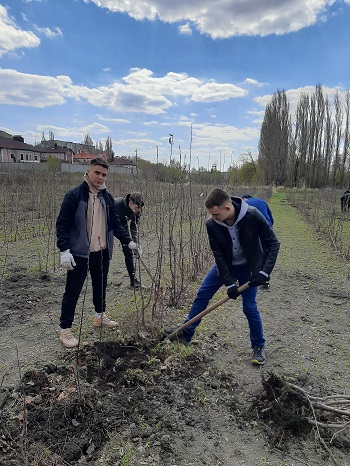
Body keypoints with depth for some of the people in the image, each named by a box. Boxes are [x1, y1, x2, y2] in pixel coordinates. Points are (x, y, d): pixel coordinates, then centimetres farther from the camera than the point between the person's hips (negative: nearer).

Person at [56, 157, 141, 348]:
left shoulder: (107, 197, 6)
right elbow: (62, 224, -12)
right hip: (80, 253, -6)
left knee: (100, 286, 19)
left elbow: (115, 223, 12)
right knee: (73, 291, 1)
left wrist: (128, 241, 2)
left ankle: (100, 316, 39)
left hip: (102, 252, 6)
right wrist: (64, 250, -19)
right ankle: (65, 329, 14)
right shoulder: (74, 195, -11)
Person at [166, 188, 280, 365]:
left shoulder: (253, 216, -31)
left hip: (248, 267, -3)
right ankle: (186, 334, 19)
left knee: (249, 307, -4)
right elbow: (218, 255, -17)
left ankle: (258, 346, 20)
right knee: (202, 295, 3)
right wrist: (229, 283, -21)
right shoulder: (212, 225, -23)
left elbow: (273, 243, -21)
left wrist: (264, 272, -28)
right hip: (225, 264, 3)